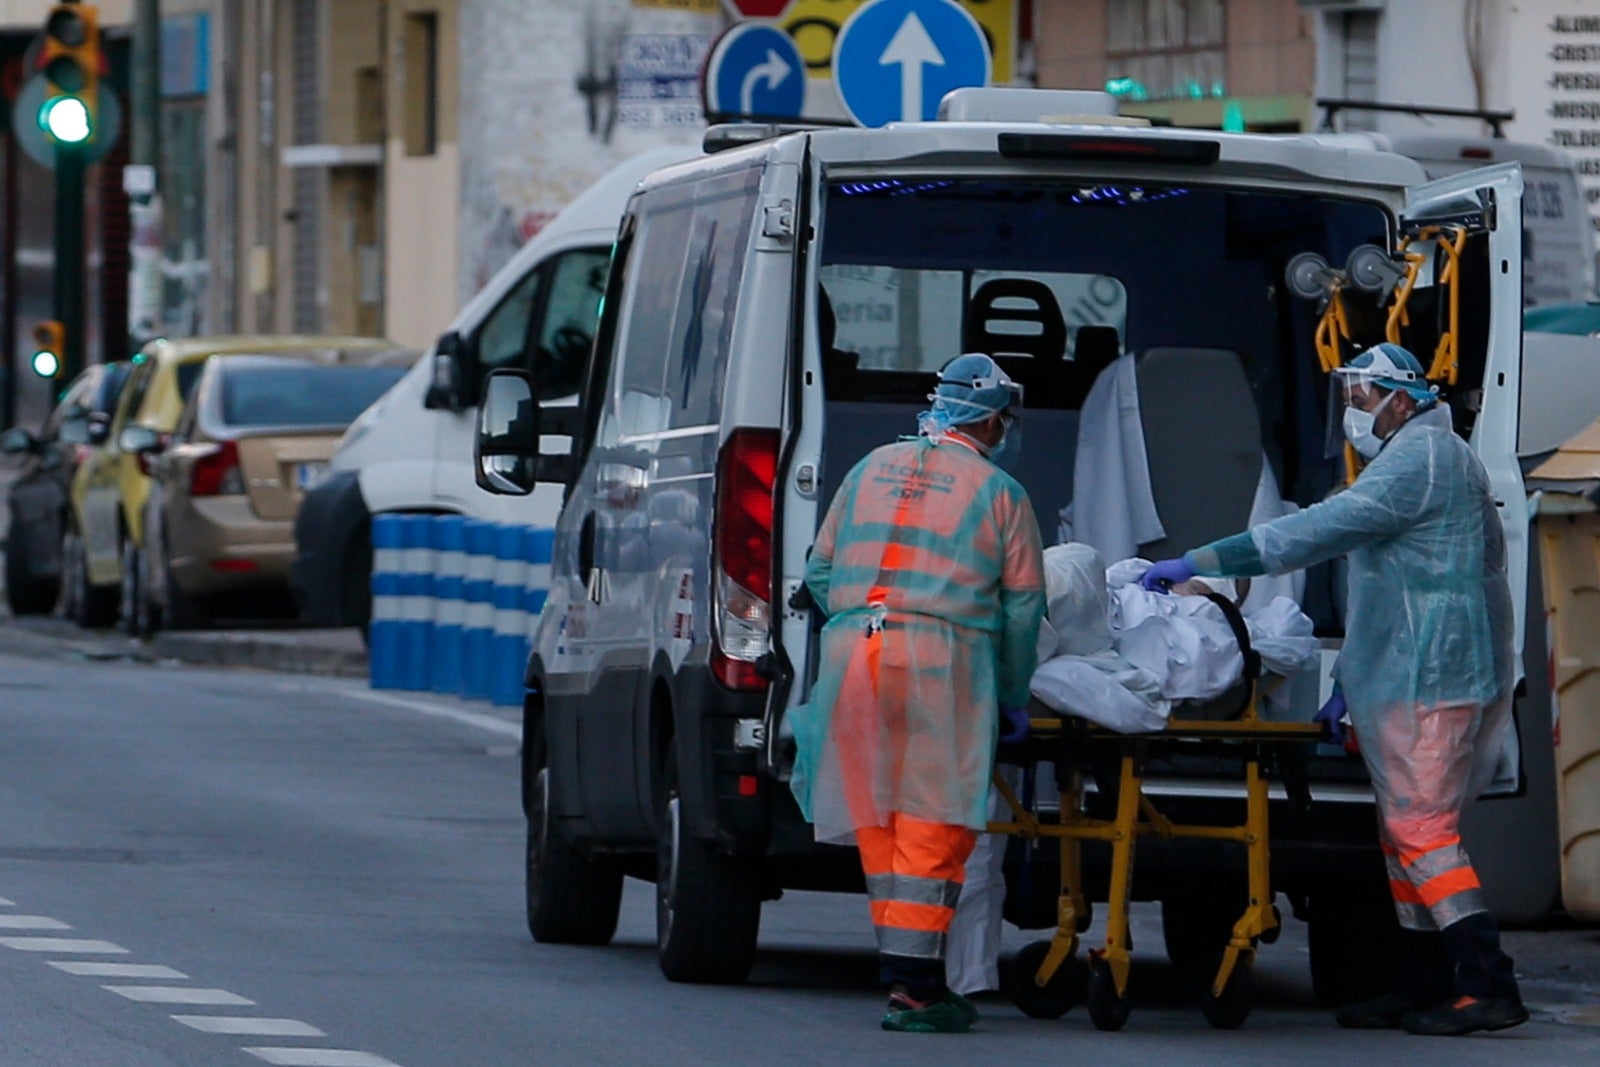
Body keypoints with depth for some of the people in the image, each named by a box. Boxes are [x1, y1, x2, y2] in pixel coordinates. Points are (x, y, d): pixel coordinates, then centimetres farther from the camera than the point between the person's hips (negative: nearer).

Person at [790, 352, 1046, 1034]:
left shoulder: (872, 470, 19)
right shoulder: (1000, 493, 7)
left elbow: (819, 572, 21)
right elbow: (1023, 606, 6)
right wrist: (1012, 697, 16)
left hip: (851, 649, 4)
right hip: (944, 657, -4)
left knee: (876, 822, 11)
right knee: (934, 826, -3)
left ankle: (903, 971, 12)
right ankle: (915, 984, -9)